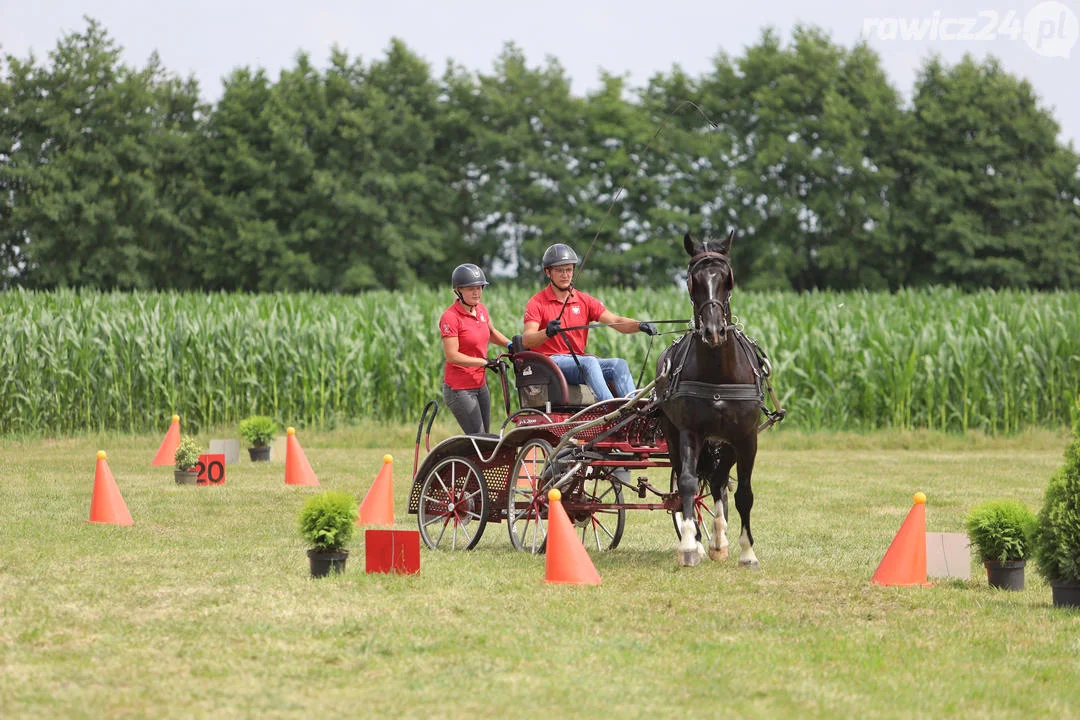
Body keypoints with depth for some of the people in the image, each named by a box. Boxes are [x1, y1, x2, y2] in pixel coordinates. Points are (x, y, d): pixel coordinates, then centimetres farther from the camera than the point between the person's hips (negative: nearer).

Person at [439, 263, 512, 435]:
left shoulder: (481, 310, 6)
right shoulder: (450, 317, -17)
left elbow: (491, 333, 26)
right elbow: (452, 356, -21)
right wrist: (485, 362, -24)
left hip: (480, 385, 8)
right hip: (459, 389, -8)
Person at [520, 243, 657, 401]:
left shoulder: (585, 301, 14)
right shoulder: (537, 303, 0)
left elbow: (615, 321, 3)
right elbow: (526, 340, -13)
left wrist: (640, 326, -17)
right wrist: (547, 332, -35)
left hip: (578, 361, 6)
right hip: (549, 361, -5)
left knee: (619, 364, -19)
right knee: (589, 362, -33)